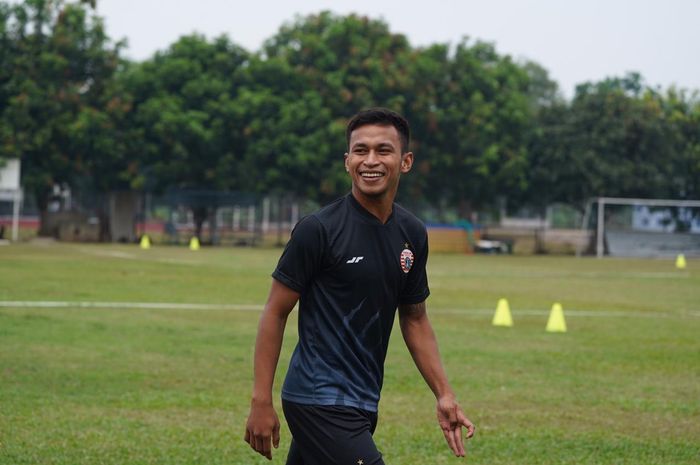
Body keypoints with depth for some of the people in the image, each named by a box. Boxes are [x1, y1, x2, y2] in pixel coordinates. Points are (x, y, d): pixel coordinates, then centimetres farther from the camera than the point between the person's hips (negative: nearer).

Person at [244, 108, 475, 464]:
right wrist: (261, 401, -12)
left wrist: (444, 395, 10)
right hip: (321, 401, -7)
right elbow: (276, 313, -8)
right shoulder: (318, 229, -11)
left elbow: (414, 319, 17)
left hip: (362, 403, 7)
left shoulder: (413, 234, 8)